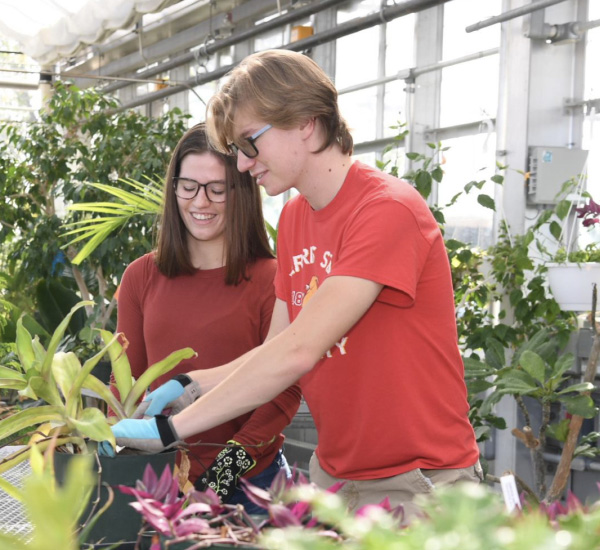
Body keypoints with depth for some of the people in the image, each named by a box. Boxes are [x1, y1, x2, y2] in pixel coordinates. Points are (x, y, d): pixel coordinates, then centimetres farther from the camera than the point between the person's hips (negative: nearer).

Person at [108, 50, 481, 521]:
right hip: (334, 474, 7)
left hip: (417, 482, -7)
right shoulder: (294, 218, 8)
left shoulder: (388, 209, -19)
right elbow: (276, 352, 10)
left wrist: (170, 426, -24)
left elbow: (298, 352, -26)